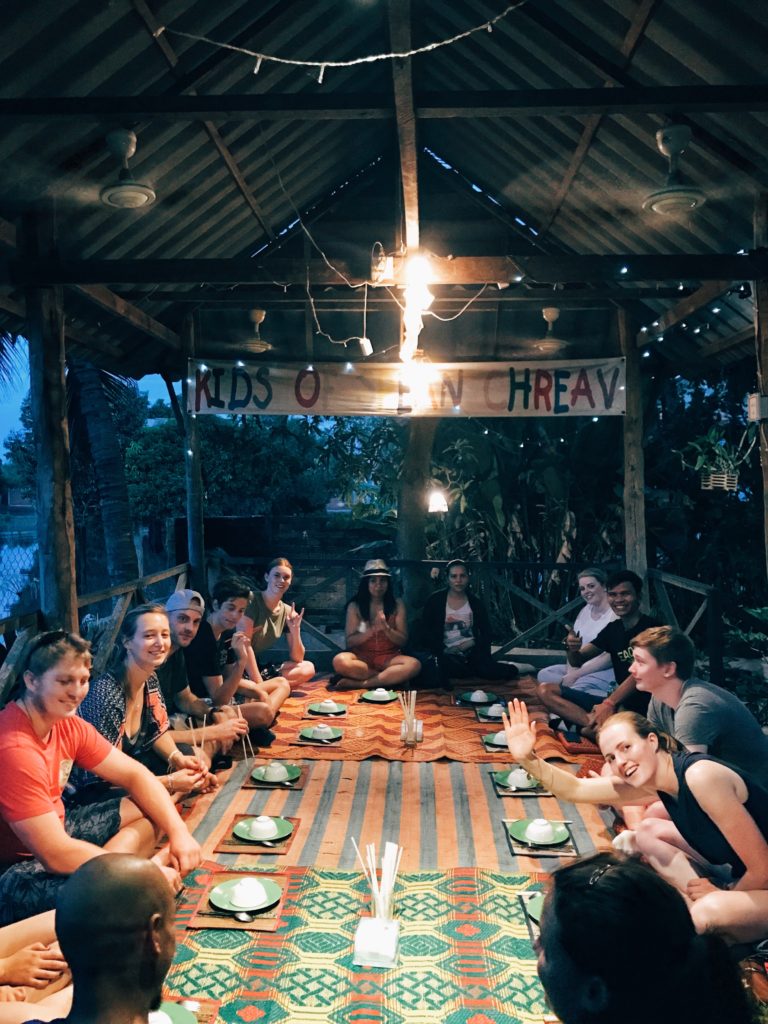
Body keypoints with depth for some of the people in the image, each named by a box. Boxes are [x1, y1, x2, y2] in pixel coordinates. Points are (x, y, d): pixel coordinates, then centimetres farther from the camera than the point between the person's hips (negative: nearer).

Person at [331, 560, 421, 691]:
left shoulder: (397, 604, 4)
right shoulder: (355, 606, 1)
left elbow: (403, 641, 2)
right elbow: (350, 642, -2)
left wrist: (386, 628, -17)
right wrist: (372, 630, -18)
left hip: (389, 657, 1)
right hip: (362, 657, -1)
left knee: (414, 665, -32)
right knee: (340, 661, -34)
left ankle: (359, 683, -27)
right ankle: (391, 677, -21)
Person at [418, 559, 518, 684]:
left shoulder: (476, 602, 9)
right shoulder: (435, 600, 2)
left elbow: (486, 632, 11)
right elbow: (425, 632, 0)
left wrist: (473, 642, -9)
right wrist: (442, 650, -14)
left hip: (472, 652, 1)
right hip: (447, 654, -1)